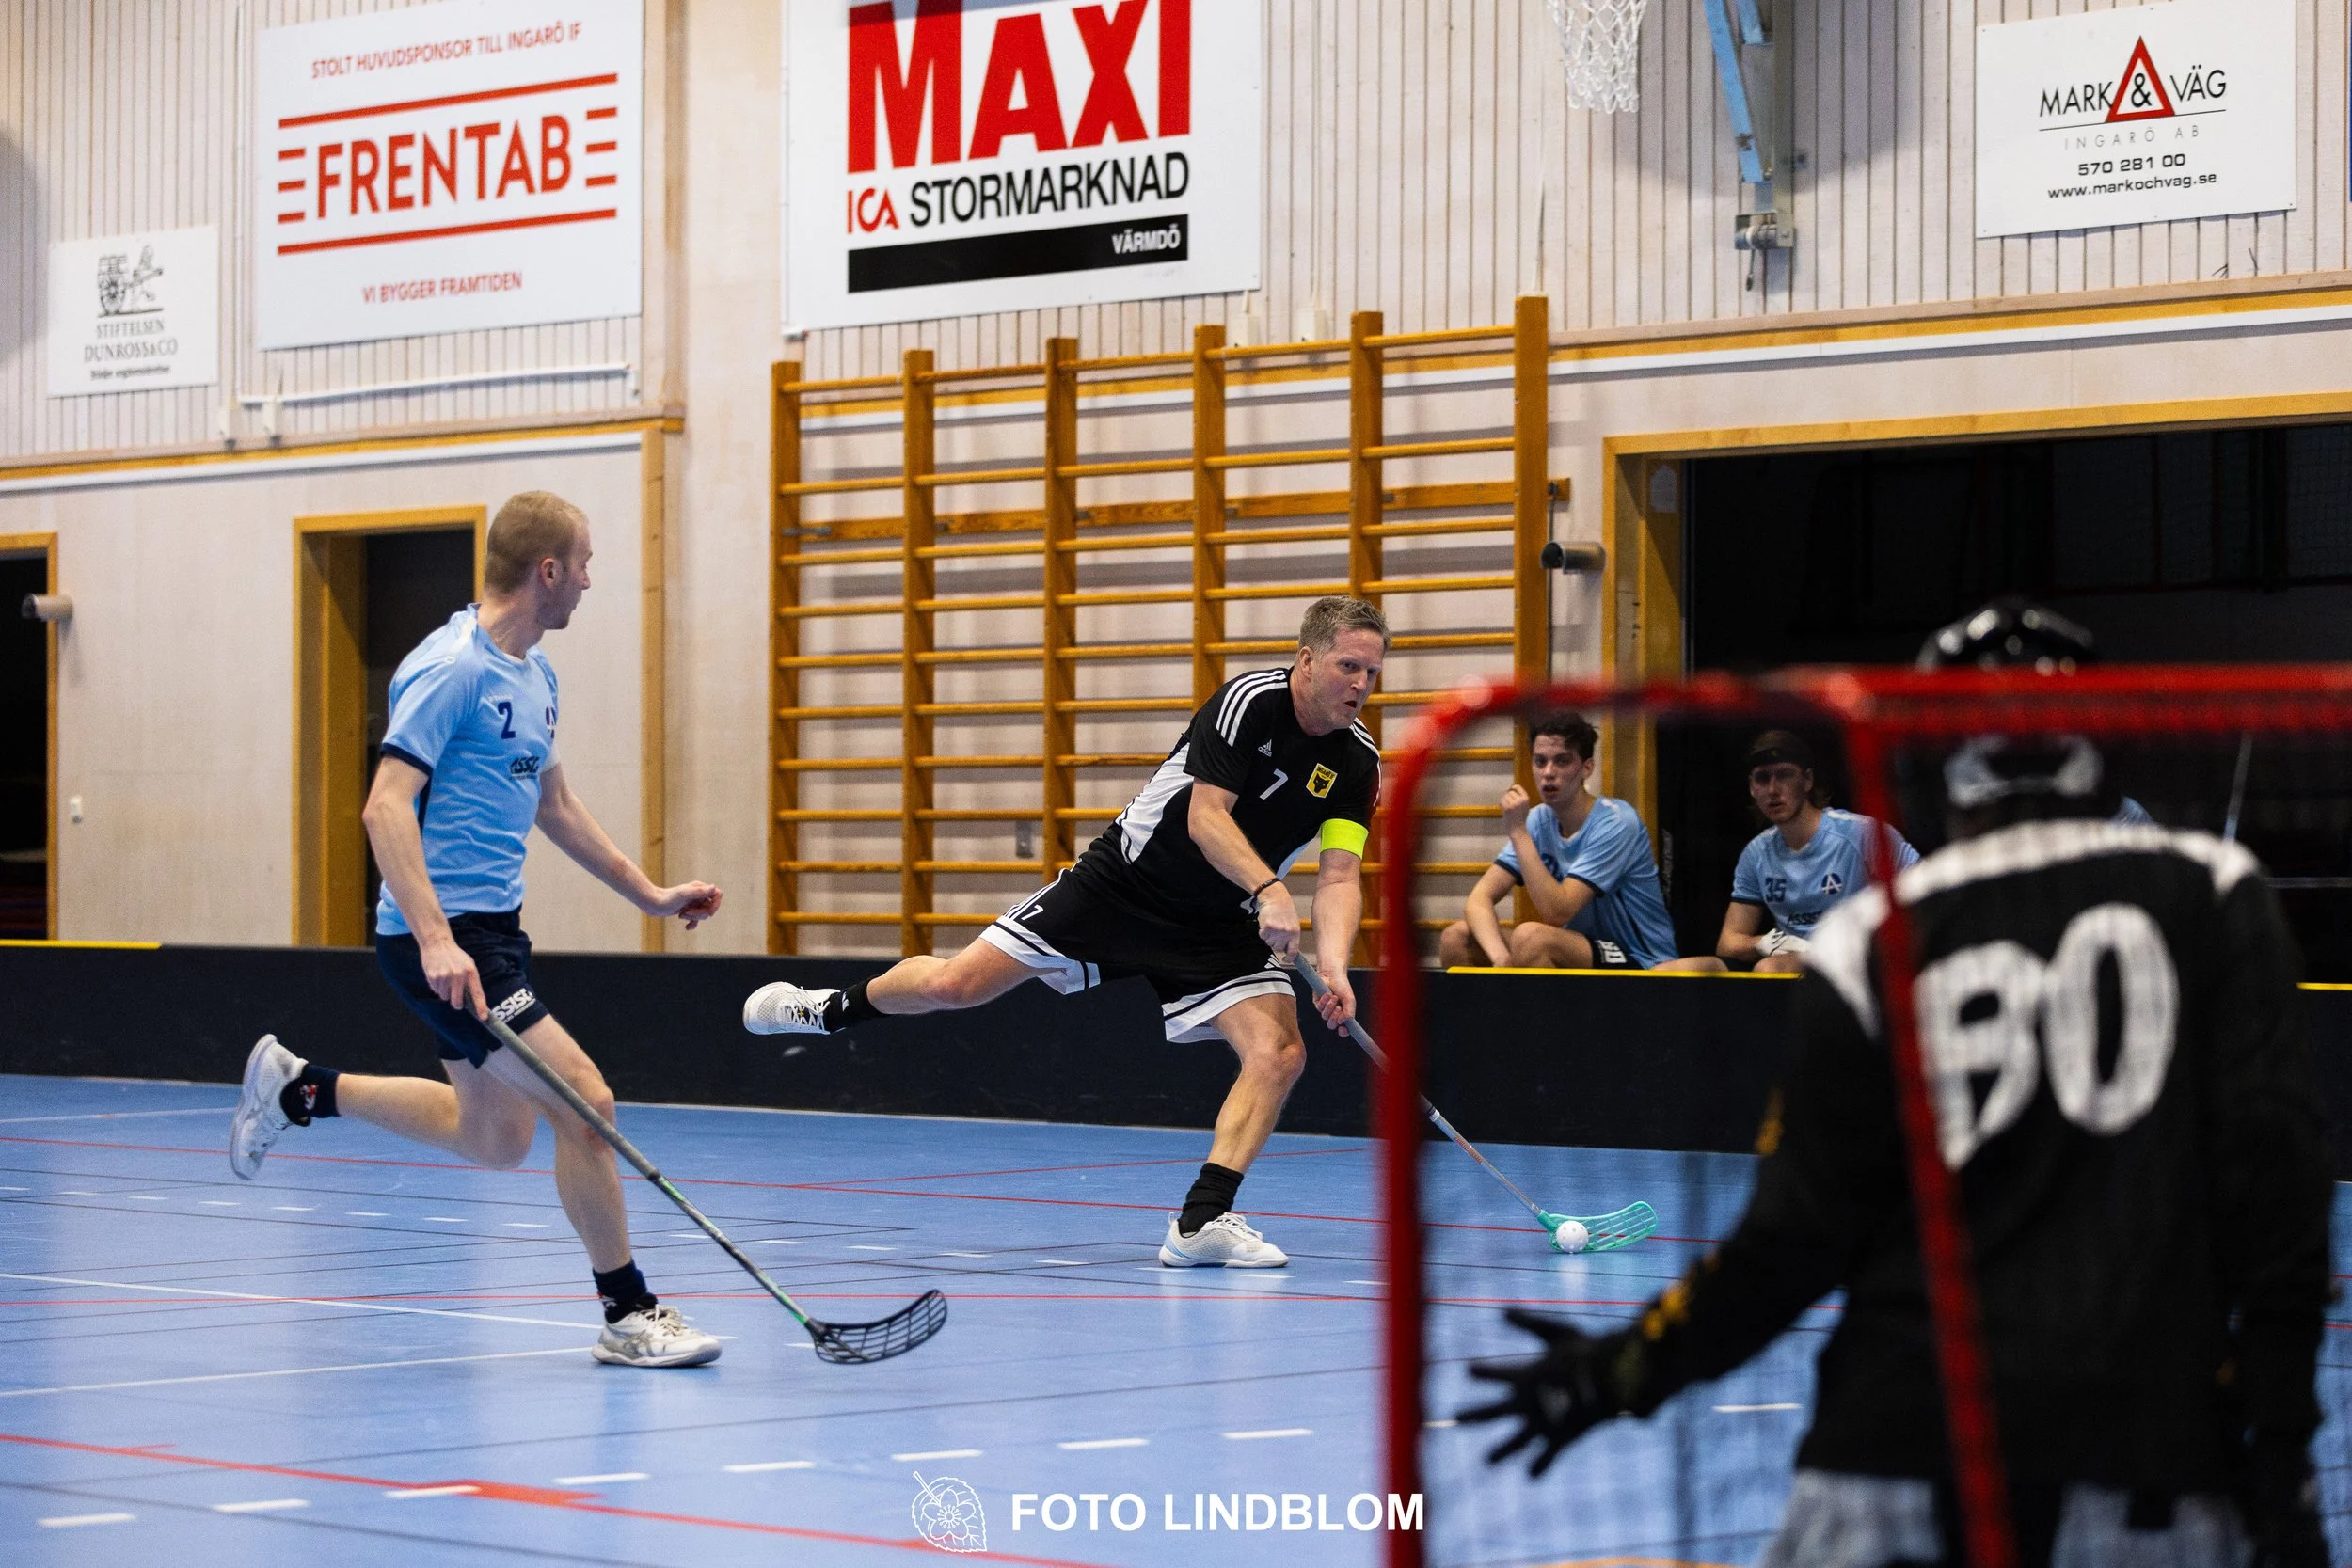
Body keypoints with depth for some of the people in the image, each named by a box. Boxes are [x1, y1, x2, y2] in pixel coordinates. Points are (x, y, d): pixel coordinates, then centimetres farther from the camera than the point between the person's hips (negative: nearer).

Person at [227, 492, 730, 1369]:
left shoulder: (535, 673, 13)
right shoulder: (451, 668, -16)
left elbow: (551, 804, 27)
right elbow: (386, 807, -23)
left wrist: (649, 894, 25)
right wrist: (434, 939, -33)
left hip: (492, 927, 10)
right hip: (445, 939, -10)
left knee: (495, 1140, 18)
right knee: (584, 1102, -12)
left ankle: (298, 1090, 30)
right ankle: (629, 1316, -2)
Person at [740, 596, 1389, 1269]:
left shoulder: (1357, 763, -7)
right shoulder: (1250, 701, -19)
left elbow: (1339, 877, -13)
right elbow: (1205, 816, -25)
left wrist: (1332, 968, -30)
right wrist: (1268, 890, -40)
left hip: (1219, 929, 3)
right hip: (1124, 884, -3)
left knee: (1280, 1052, -20)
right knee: (954, 984, -6)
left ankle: (1201, 1222, -15)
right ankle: (836, 1008, 24)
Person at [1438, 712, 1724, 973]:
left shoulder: (1616, 823, -18)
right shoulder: (1539, 820, 1)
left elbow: (1556, 912, -26)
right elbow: (1479, 899, -8)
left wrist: (1518, 832, -26)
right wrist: (1501, 959, -28)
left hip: (1640, 964, -6)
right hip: (1579, 960, 6)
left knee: (1529, 937, -32)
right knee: (1456, 938, -11)